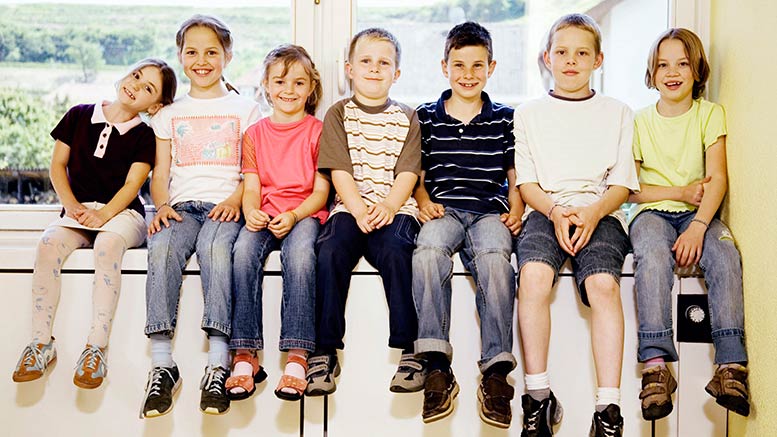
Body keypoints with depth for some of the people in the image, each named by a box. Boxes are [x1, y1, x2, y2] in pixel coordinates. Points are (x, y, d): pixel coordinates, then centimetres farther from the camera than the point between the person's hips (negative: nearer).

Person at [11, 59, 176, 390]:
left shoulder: (144, 136, 3)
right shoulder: (79, 115, 10)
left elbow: (132, 184, -7)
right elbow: (58, 165, 10)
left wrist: (103, 214, -22)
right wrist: (71, 204, -5)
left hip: (122, 213, -3)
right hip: (78, 210, 3)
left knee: (107, 245, -36)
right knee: (49, 242, -29)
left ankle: (96, 348, -35)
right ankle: (41, 343, -23)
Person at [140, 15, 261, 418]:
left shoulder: (245, 109, 17)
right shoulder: (169, 114, 23)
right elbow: (160, 173, 16)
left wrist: (236, 199, -12)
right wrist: (163, 205, -6)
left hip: (225, 206, -2)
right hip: (182, 206, 2)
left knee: (215, 247, -36)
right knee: (161, 249, -32)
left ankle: (218, 366, -39)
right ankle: (162, 365, -33)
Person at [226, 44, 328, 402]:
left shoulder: (317, 131, 5)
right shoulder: (255, 134, 15)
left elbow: (321, 190, 0)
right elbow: (251, 187, 10)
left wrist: (294, 216, -18)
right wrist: (251, 211, -14)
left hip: (304, 213, -3)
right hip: (264, 215, 3)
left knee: (299, 252, -37)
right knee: (243, 250, -31)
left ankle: (297, 357, -35)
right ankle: (246, 354, -28)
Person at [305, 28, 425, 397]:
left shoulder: (407, 118, 13)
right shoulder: (338, 114, 11)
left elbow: (407, 173, 2)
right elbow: (339, 171, -1)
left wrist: (387, 206, -18)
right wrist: (360, 210, -17)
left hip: (395, 207, 0)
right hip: (349, 207, 0)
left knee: (395, 251, -32)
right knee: (330, 251, -29)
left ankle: (410, 348, -21)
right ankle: (325, 351, -20)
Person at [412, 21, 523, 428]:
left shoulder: (505, 119, 16)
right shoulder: (426, 117, 16)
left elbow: (515, 176, 16)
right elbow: (416, 174, 17)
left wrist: (515, 209, -2)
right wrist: (424, 201, -2)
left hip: (490, 211, 0)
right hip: (443, 209, 0)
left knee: (494, 257, -35)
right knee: (428, 250, -35)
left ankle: (496, 372, -28)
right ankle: (437, 367, -31)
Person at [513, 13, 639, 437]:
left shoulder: (617, 113, 16)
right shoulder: (528, 114, 17)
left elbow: (622, 183, 9)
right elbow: (526, 183, 9)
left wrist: (593, 213, -12)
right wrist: (556, 211, -10)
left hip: (600, 212, 0)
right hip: (545, 210, 0)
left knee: (603, 282, -30)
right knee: (534, 275, -32)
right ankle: (538, 397, -25)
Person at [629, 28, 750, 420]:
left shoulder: (710, 114, 7)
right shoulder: (639, 121, 8)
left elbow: (717, 179, -5)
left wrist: (698, 226, -21)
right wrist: (681, 192, -8)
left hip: (698, 213, 1)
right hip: (652, 211, -1)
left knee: (725, 252, -32)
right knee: (653, 256, -34)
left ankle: (731, 366, -36)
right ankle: (656, 366, -41)